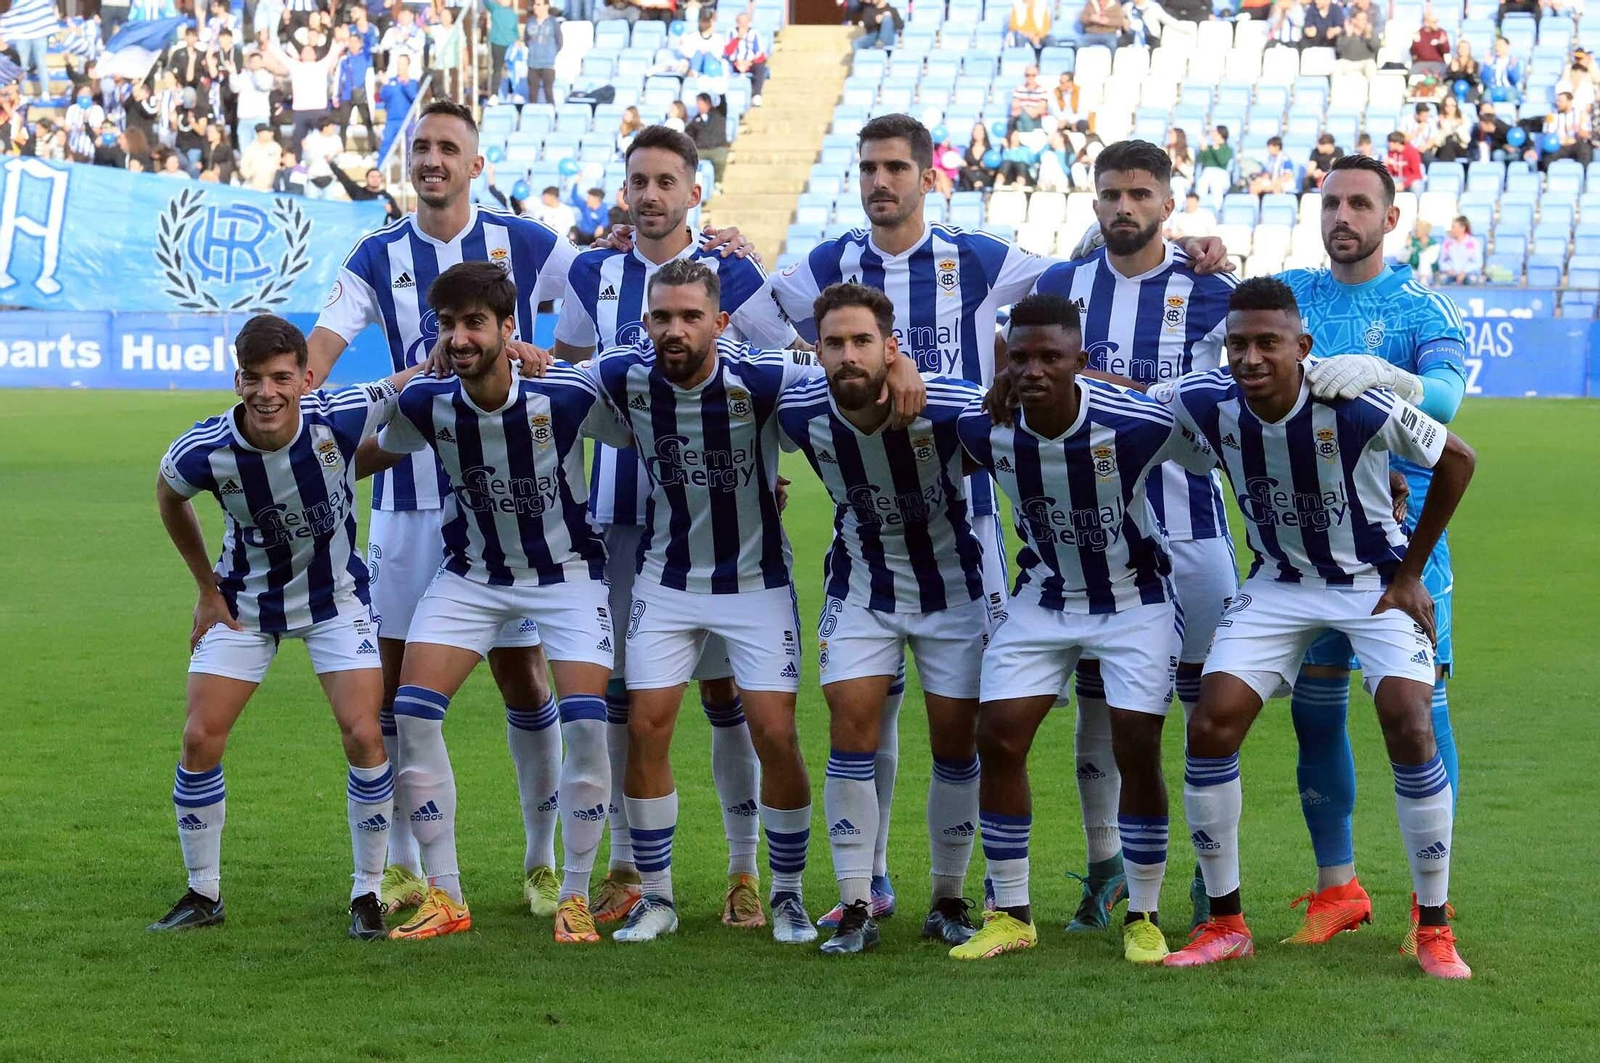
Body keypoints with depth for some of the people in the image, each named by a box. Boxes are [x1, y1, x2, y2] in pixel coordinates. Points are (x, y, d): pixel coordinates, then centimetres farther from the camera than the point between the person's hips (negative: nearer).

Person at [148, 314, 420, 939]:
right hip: (245, 603, 1)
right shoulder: (204, 452, -26)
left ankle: (368, 894, 4)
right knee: (200, 740, -6)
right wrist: (208, 588, 3)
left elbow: (412, 382, -7)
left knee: (364, 735, -12)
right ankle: (203, 894, 13)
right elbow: (168, 496, 0)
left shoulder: (341, 418, -27)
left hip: (335, 596, -1)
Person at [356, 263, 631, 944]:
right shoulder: (425, 403, -17)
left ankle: (576, 897, 2)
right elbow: (377, 455, 8)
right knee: (412, 713, -11)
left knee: (585, 722, -17)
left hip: (567, 569, -3)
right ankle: (444, 895, 2)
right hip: (471, 574, 3)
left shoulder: (567, 396, -25)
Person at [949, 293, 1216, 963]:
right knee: (998, 739, -6)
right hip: (1043, 599, 3)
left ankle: (1142, 918, 8)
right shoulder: (983, 429, -19)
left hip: (1135, 600, -3)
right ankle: (1011, 915, 8)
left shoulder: (1136, 425, -28)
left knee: (1138, 750, -9)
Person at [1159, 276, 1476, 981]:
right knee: (1210, 728, -11)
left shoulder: (1358, 406, -28)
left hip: (1376, 584, -3)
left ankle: (1434, 929, -3)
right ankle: (1225, 925, 3)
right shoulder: (1203, 404, -19)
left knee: (1410, 730, -19)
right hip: (1278, 585, 3)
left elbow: (1456, 459, -11)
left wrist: (1409, 574, -7)